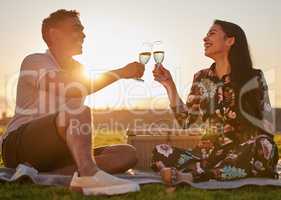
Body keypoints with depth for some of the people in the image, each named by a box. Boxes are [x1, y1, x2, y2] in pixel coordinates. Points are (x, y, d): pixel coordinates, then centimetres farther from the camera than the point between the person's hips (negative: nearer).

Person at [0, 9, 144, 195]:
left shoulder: (78, 70, 20)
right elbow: (74, 90, -23)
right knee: (79, 110, -31)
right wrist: (121, 72, -17)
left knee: (128, 153, -11)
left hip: (57, 151, 8)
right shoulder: (35, 61, -5)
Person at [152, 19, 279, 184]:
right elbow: (187, 122, 5)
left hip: (241, 153, -2)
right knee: (160, 152, -21)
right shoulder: (201, 78, 12)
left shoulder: (253, 77, 2)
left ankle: (192, 174, -31)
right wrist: (170, 86, 2)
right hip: (207, 154, 3)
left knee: (262, 146, -35)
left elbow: (267, 125, 0)